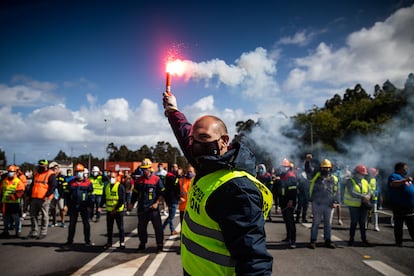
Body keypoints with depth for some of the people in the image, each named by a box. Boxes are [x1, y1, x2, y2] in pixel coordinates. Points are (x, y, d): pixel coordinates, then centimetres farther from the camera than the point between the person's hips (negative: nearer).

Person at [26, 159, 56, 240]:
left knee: (44, 216, 1)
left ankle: (43, 233, 8)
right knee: (33, 215, 10)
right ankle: (34, 232, 20)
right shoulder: (37, 174, 17)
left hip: (44, 199, -7)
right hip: (34, 198, 7)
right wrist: (29, 194, 14)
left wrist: (47, 196, -21)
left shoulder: (51, 174, -6)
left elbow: (53, 186, -14)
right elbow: (32, 185, 23)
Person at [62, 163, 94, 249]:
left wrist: (89, 206, -6)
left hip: (84, 207, -2)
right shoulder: (71, 182, 6)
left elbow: (90, 194, -1)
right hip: (73, 207, 2)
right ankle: (70, 242, 10)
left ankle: (87, 241, 20)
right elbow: (67, 194, 10)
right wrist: (67, 205, 3)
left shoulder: (88, 182, -1)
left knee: (86, 224, 8)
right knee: (72, 224, 4)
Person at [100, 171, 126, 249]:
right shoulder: (107, 186, 9)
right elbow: (104, 198, 15)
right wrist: (100, 206, 0)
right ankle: (109, 242, 24)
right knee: (109, 228, 13)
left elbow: (122, 200, -14)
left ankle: (122, 243, 14)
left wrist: (116, 208, -20)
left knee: (120, 228, 5)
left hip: (118, 211, -5)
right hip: (109, 211, 6)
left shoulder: (120, 187, -10)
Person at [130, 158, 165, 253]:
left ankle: (160, 245, 11)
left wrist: (156, 203, -12)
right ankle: (142, 244, 27)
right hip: (141, 208, 4)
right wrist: (131, 204, 10)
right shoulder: (139, 180, 7)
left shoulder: (157, 179, -5)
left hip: (153, 208, -4)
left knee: (157, 227, 0)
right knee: (141, 227, 13)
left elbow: (161, 193, -3)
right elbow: (135, 193, 15)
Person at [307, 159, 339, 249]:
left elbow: (335, 191, 11)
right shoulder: (316, 176, 2)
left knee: (327, 223, 11)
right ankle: (313, 241, 7)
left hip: (328, 205, 3)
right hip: (317, 204, -2)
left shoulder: (334, 179, 8)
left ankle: (327, 240, 21)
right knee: (316, 222, 2)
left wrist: (335, 202, 2)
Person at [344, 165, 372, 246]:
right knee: (354, 222, -1)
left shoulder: (365, 182, 12)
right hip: (354, 205, -5)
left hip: (363, 206, 5)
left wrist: (368, 197, -19)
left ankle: (364, 239, 19)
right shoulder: (350, 181, -8)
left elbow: (369, 192, 4)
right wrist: (363, 197, -27)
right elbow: (352, 193, -20)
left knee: (363, 223, 9)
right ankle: (351, 239, 11)